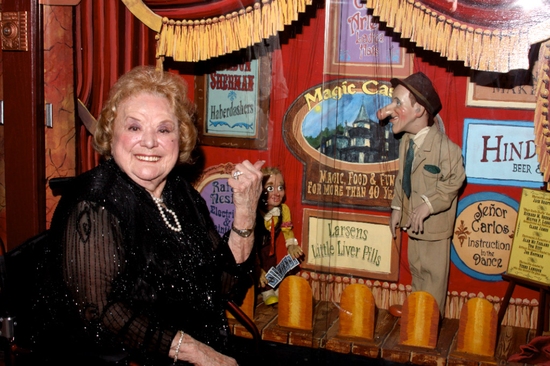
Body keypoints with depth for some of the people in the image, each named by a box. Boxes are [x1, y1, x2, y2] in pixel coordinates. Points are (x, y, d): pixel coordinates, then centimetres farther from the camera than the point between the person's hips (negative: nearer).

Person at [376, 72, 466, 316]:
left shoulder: (444, 147, -28)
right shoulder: (405, 141, -5)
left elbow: (454, 180, -20)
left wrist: (429, 204, -25)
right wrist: (397, 208, 6)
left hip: (434, 225, -7)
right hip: (412, 221, 7)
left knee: (433, 278, 8)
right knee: (416, 273, 23)